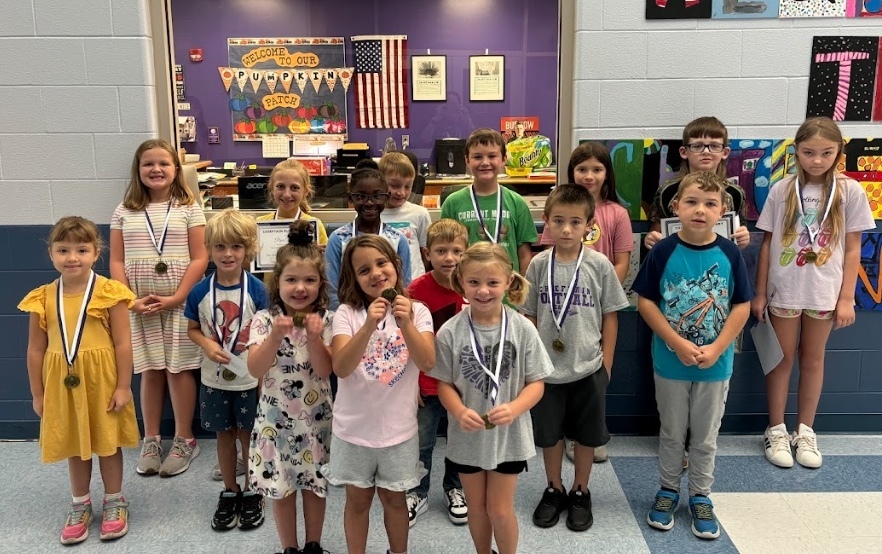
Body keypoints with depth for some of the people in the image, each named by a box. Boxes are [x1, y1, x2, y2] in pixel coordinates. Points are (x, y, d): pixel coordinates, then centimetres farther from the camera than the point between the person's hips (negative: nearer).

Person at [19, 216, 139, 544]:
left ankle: (114, 502, 29)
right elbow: (36, 349, 5)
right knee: (74, 445, 17)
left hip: (102, 381, -3)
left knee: (107, 443, 11)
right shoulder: (43, 298, -1)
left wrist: (123, 386, -11)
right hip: (63, 384, 3)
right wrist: (37, 394, 6)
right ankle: (80, 505, 34)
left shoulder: (109, 292, -11)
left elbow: (123, 343, -10)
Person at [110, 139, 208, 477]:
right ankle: (151, 440, 22)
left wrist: (176, 298, -14)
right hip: (138, 306, 2)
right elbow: (116, 261, 4)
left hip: (180, 303, -2)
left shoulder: (188, 209, 0)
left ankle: (184, 440, 16)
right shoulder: (124, 212, 7)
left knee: (179, 370, 3)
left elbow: (199, 259, -5)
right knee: (150, 371, 9)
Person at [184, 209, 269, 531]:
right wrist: (206, 344, -17)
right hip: (214, 379, 2)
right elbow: (192, 329, 5)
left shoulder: (256, 289, -11)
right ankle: (229, 492, 32)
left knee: (249, 435, 11)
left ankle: (252, 493, 28)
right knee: (224, 435, 15)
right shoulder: (200, 291, -6)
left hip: (250, 380, -2)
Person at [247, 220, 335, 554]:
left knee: (315, 486, 13)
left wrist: (314, 337, -27)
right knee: (281, 488, 12)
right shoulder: (264, 320, -8)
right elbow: (255, 369, -16)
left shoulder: (326, 321, -7)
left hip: (315, 418, 0)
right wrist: (276, 335, -27)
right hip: (276, 418, 0)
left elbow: (324, 371, -13)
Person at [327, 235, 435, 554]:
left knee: (394, 499, 17)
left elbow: (427, 363, -18)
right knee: (358, 500, 15)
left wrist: (406, 324, -32)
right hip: (354, 427, 0)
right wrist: (369, 326, -34)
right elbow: (340, 368, -22)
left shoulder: (417, 311, -6)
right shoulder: (347, 313, -9)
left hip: (398, 427, 1)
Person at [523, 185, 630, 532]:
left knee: (586, 435, 14)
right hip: (547, 368, 1)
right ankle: (554, 490, 36)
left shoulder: (599, 265, -9)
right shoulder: (538, 265, -5)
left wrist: (606, 364, -2)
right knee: (549, 434, 15)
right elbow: (528, 316, 3)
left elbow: (610, 317, -1)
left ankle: (580, 493, 34)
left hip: (588, 368, -1)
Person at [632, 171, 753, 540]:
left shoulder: (730, 254, -8)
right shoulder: (663, 251, -11)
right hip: (670, 361, -1)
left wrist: (716, 348, -15)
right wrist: (678, 343, -17)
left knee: (706, 436, 15)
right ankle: (668, 490, 34)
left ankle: (700, 496, 33)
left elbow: (742, 306, -5)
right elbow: (645, 302, -11)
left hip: (716, 364, 1)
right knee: (672, 433, 16)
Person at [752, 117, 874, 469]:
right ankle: (776, 431, 22)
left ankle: (805, 432, 26)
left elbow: (852, 249, -1)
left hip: (824, 292, 0)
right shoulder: (782, 191, -3)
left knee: (813, 359, 13)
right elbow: (767, 244, 0)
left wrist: (846, 298, -4)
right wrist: (760, 293, -1)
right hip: (784, 291, 0)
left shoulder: (850, 191, -3)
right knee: (783, 358, 9)